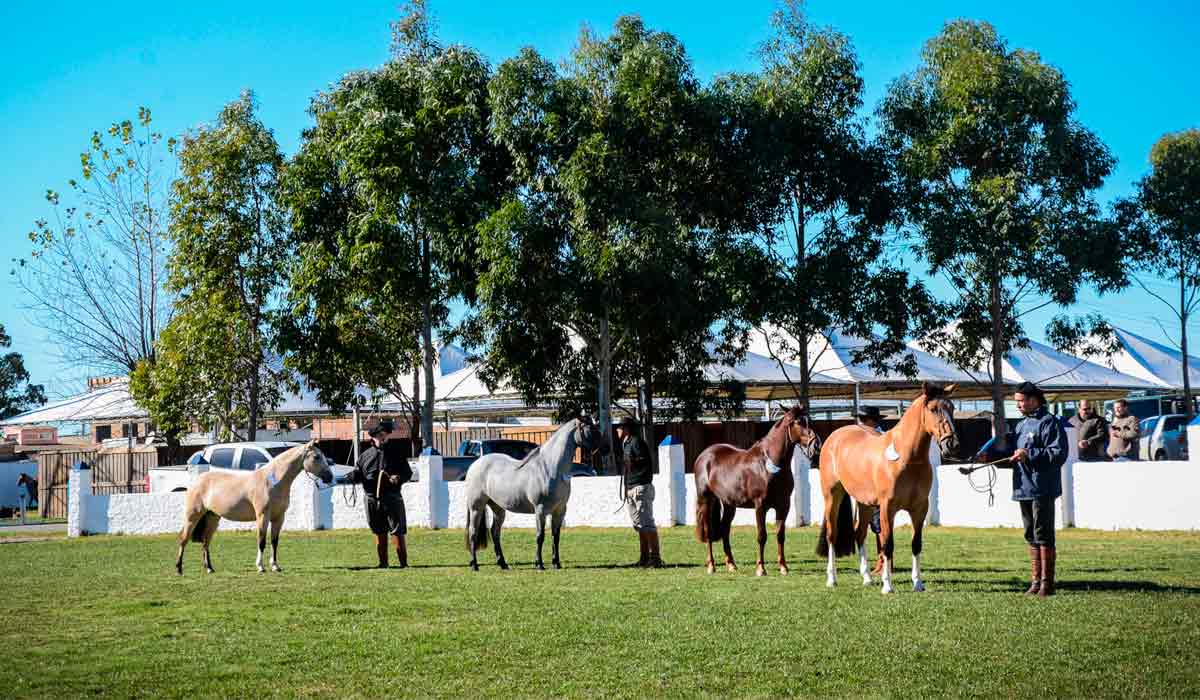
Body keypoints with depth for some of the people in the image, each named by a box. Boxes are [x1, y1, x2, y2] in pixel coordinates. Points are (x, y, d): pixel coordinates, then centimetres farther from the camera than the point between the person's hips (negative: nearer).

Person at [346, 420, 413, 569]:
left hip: (392, 498, -3)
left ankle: (403, 562, 2)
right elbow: (357, 475, 9)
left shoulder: (396, 453, 3)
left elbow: (408, 472, 2)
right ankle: (383, 562, 19)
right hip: (373, 500, 3)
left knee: (397, 532, -3)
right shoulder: (365, 455, 9)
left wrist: (399, 478, -19)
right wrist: (351, 477, -14)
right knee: (379, 533, 11)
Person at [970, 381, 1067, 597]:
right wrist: (988, 456, 6)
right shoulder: (1022, 425, 18)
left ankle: (1047, 583, -1)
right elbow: (1009, 454, 21)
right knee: (1031, 537, 12)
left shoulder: (1049, 423, -9)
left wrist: (1029, 455, -24)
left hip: (1042, 490, -9)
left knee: (1043, 536, -5)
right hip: (1023, 489, 9)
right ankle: (1036, 581, 19)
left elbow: (1058, 454, -18)